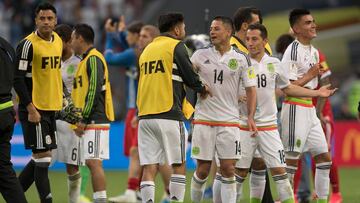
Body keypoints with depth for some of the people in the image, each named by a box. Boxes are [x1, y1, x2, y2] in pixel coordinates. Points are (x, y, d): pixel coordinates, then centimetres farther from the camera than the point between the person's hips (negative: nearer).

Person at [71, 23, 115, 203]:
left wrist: (84, 120, -18)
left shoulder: (93, 59, -11)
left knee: (93, 162, -14)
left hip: (95, 120, -10)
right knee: (92, 163, 9)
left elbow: (94, 90, -18)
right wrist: (81, 120, 19)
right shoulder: (86, 60, 20)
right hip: (91, 121, 10)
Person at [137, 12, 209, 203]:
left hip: (145, 115, 6)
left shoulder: (147, 49, 18)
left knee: (149, 167, 1)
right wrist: (202, 89, 15)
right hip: (169, 116, -6)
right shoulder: (176, 46, -2)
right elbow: (191, 78, -5)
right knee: (178, 165, 4)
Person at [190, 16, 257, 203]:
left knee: (228, 169, -4)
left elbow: (250, 89, 4)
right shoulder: (201, 55, 5)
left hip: (229, 120, -1)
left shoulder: (241, 59, 2)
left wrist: (251, 116, -6)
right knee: (203, 170, 2)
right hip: (203, 119, 1)